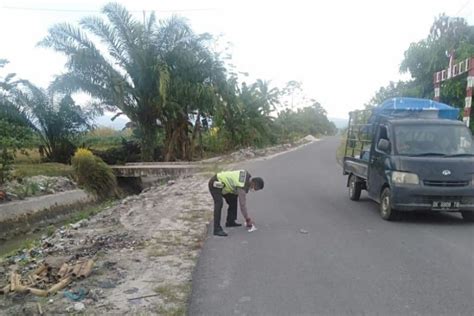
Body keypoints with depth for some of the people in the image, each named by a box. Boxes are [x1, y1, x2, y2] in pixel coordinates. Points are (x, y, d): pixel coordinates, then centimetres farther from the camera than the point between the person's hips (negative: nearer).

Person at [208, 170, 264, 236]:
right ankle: (217, 229, -29)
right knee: (219, 203, -27)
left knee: (233, 200, 14)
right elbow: (242, 205, -23)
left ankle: (230, 222, 21)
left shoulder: (248, 175, -2)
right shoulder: (242, 186, -27)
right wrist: (248, 220, -14)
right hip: (215, 184, -10)